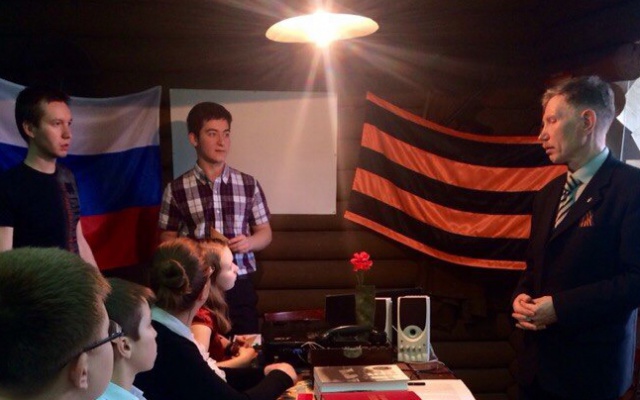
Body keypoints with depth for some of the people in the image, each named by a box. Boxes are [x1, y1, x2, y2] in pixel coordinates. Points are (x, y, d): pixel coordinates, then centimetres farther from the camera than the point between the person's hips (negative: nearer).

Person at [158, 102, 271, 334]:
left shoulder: (248, 184, 6)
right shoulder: (176, 190, 0)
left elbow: (265, 233, 11)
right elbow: (167, 240, 5)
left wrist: (249, 242, -10)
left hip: (240, 286, 2)